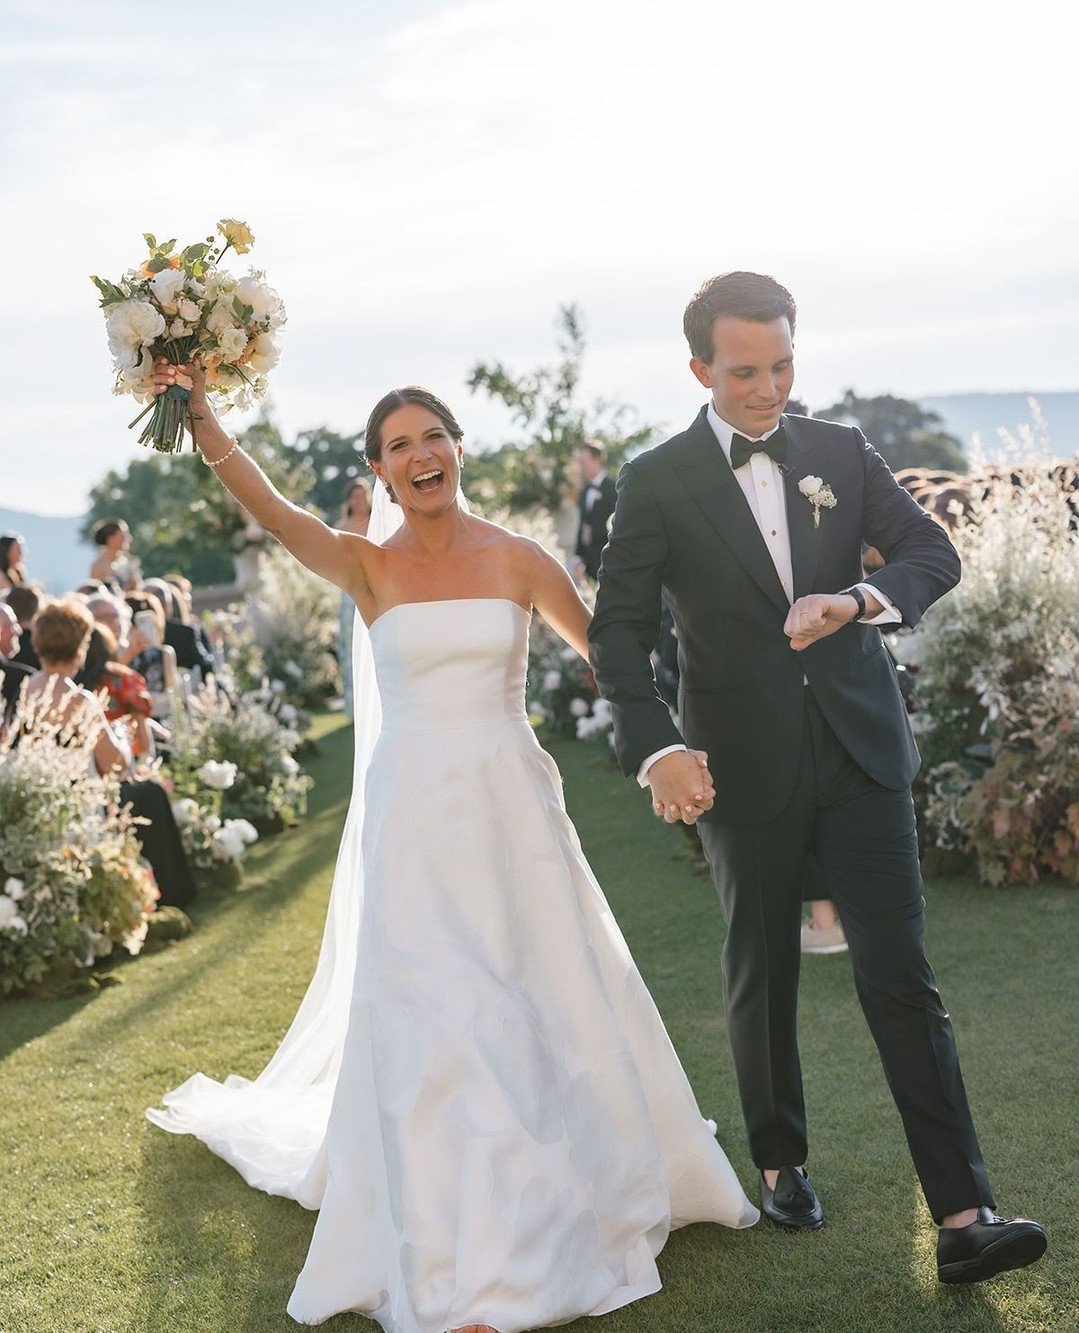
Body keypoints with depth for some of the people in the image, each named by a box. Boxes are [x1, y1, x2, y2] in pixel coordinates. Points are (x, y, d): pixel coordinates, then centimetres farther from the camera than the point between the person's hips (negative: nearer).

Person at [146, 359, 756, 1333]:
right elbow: (272, 511, -19)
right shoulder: (367, 566, -2)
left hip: (513, 811, 2)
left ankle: (578, 1189, 36)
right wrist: (202, 422, -33)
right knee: (429, 1022, -2)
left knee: (551, 1005, 10)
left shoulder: (517, 559, 1)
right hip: (413, 817, -1)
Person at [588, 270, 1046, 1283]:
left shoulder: (841, 453, 5)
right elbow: (617, 631, -5)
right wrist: (657, 748, -21)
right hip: (743, 769, -1)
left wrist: (858, 598, -23)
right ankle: (780, 1162, 33)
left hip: (860, 752, 1)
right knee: (762, 978, 13)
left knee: (901, 977, -3)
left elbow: (933, 552, -1)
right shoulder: (657, 482, -3)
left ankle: (962, 1216, -4)